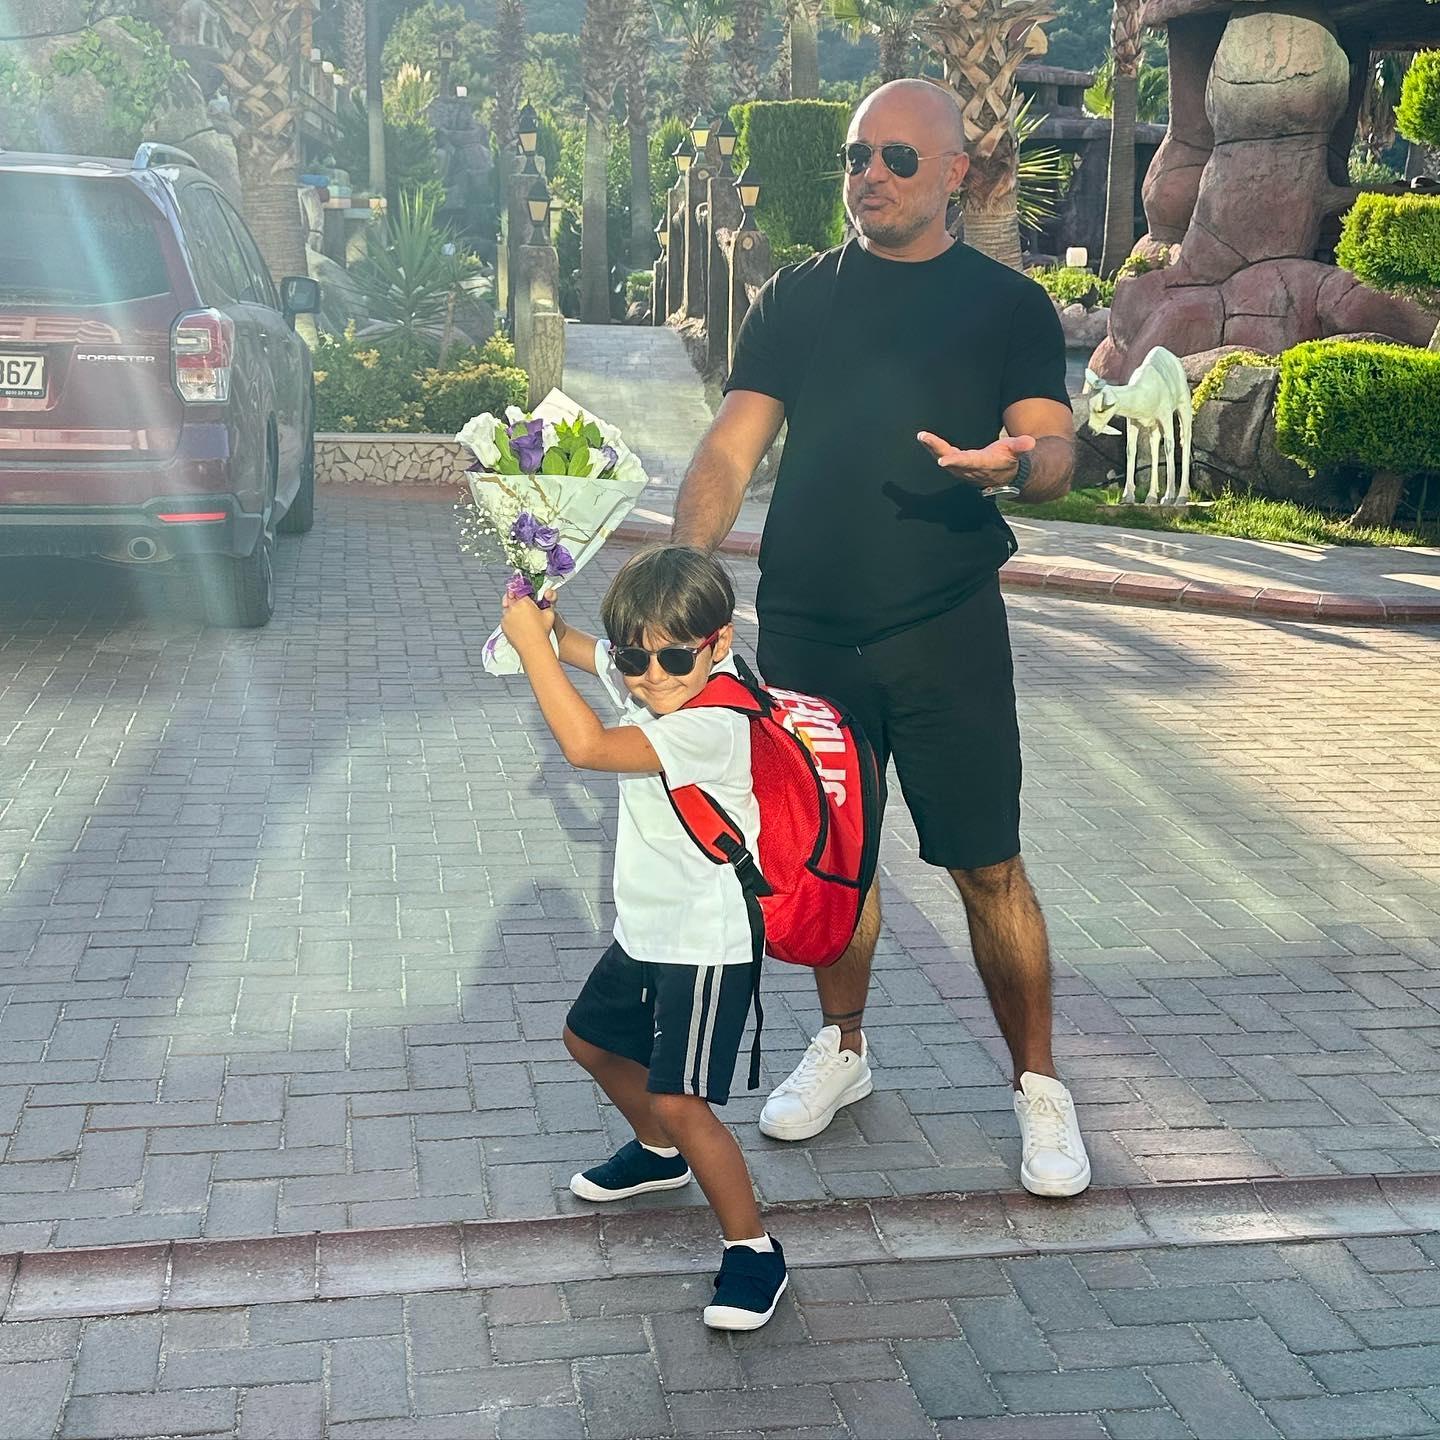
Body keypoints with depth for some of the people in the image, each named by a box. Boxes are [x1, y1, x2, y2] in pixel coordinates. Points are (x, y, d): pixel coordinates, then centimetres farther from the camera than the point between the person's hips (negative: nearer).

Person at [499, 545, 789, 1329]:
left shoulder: (711, 723, -29)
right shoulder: (644, 678, -2)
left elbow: (587, 745, -36)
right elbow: (574, 647, 14)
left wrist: (530, 640, -31)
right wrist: (539, 618, -10)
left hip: (705, 944, -10)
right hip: (645, 930, 10)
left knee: (680, 1101, -15)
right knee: (591, 1039, 27)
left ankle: (752, 1249, 1)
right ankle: (658, 1153, 51)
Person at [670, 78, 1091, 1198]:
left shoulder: (1010, 306, 3)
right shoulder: (796, 299, 9)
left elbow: (1055, 451, -8)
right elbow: (732, 449, 2)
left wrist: (1018, 464, -33)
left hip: (946, 631, -2)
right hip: (805, 631, 2)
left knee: (989, 866, 0)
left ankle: (1038, 1085, 17)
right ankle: (842, 1049, 33)